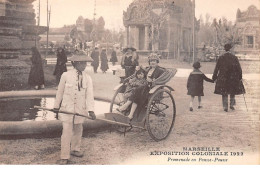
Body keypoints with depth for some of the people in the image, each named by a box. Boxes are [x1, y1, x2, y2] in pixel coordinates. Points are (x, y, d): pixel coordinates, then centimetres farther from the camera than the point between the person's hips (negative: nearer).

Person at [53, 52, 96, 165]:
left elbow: (89, 94, -6)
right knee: (67, 132, -6)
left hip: (80, 109, 3)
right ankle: (64, 157, 1)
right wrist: (56, 106, 8)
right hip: (67, 108, -3)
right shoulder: (66, 75, -6)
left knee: (78, 130, 17)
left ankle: (75, 149, 39)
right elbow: (60, 91, 3)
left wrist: (90, 109, -17)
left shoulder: (87, 78, 0)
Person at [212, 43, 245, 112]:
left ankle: (225, 107, 4)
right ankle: (232, 104, 20)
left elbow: (216, 68, -3)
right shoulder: (234, 57, -5)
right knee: (233, 91, 20)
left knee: (224, 93, 7)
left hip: (223, 78, 0)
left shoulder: (221, 58, -5)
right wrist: (240, 77, 6)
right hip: (233, 77, 1)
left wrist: (214, 77, 4)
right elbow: (239, 68, -3)